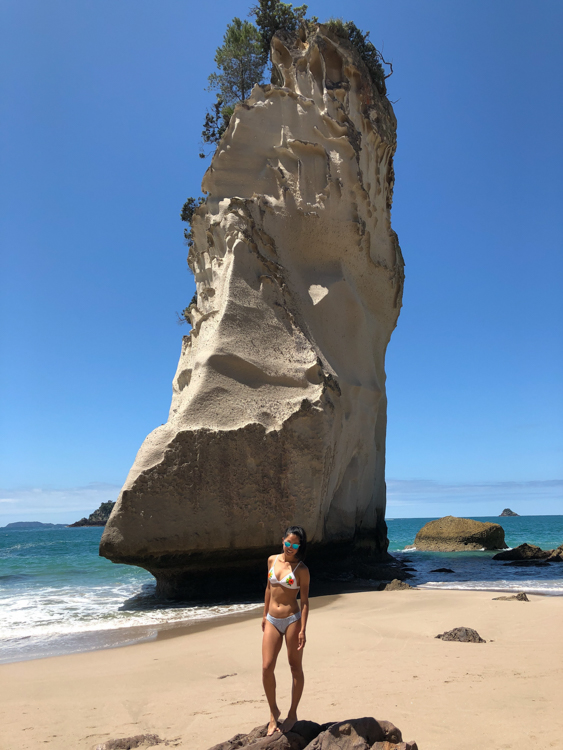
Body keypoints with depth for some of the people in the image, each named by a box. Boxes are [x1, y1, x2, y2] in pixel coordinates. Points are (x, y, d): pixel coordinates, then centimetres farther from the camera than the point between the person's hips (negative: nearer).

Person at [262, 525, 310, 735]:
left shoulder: (302, 569, -8)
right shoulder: (272, 560, 5)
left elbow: (305, 600, -7)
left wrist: (302, 630, -12)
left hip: (292, 619, -4)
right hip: (272, 621, 4)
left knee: (295, 668, 8)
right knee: (267, 668, -2)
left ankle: (292, 714, 26)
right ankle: (273, 711, 21)